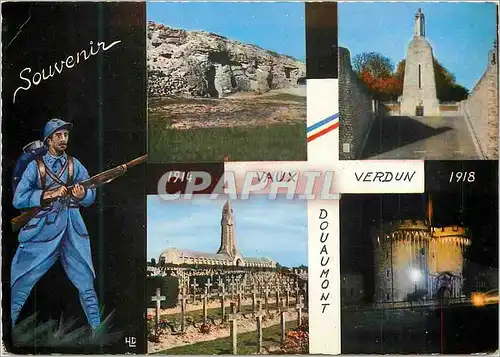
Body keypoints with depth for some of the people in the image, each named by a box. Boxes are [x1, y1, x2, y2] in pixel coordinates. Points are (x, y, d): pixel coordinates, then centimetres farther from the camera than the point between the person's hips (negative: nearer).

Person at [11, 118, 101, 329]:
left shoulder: (74, 165, 7)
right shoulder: (35, 166, 0)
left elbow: (91, 195, 1)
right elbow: (18, 199, -8)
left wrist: (82, 195, -21)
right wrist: (48, 195, -19)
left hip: (72, 230, 2)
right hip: (41, 231, -2)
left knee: (86, 284, 6)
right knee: (20, 286, 1)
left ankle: (97, 330, 17)